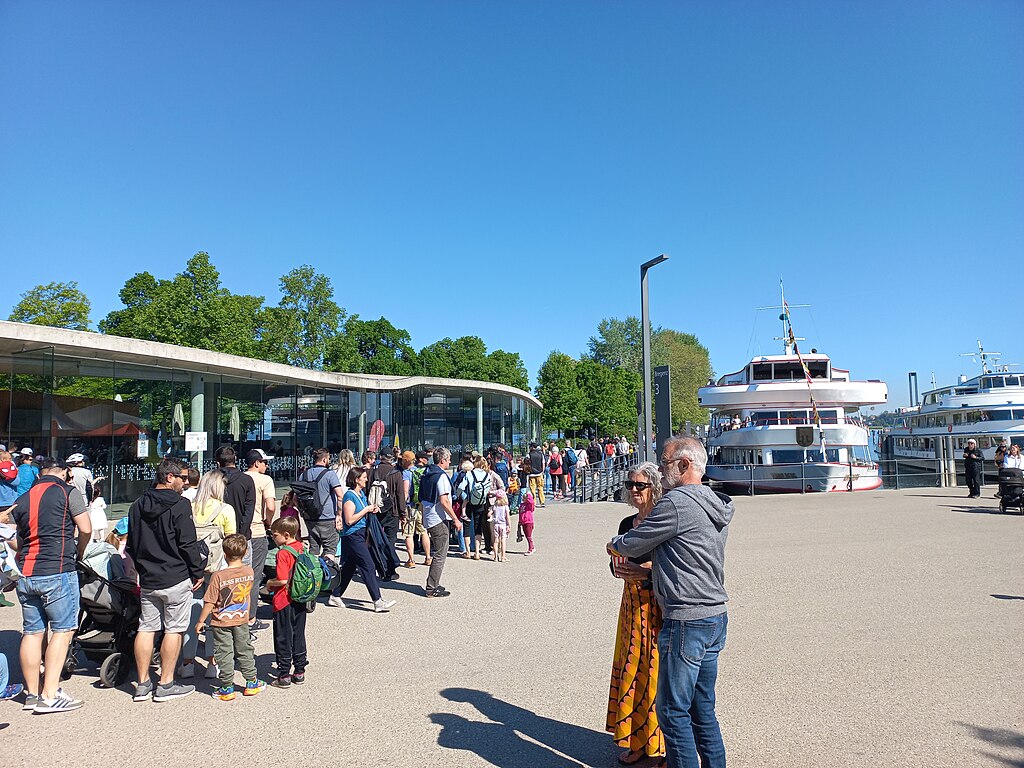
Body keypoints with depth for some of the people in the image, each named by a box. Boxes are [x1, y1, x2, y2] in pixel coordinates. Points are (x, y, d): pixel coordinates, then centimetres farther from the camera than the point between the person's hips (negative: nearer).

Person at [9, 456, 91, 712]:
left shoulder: (21, 499, 15)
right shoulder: (68, 492, -3)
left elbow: (19, 539, 19)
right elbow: (85, 529, -7)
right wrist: (79, 553, 10)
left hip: (25, 574, 6)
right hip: (57, 572, -6)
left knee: (32, 632, 11)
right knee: (62, 630, -1)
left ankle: (32, 693, 18)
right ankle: (50, 695, -3)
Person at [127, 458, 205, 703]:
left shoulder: (138, 505, 9)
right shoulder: (180, 505, -13)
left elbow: (132, 544, 17)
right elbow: (188, 544, -14)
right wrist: (198, 572, -4)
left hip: (147, 580, 7)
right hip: (176, 579, -7)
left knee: (146, 628, 11)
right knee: (174, 630, 2)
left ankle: (143, 684, 16)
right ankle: (166, 685, 7)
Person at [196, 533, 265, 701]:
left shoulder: (218, 576, -21)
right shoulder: (249, 572, -8)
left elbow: (209, 602, -16)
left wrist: (201, 621, -3)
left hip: (221, 623, -4)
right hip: (242, 620, 4)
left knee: (224, 654, 8)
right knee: (244, 650, 16)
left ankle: (227, 688, 14)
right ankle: (251, 683, 25)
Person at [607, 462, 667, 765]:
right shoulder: (627, 523, 9)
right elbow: (618, 564, 16)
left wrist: (646, 573, -23)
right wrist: (619, 567, -5)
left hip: (660, 607, -7)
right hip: (632, 605, 7)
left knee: (655, 672, -1)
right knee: (631, 670, 12)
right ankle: (637, 740, 26)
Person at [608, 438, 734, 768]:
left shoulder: (676, 502, -17)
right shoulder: (716, 504, 12)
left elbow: (633, 545, -7)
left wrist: (614, 545, 14)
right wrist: (649, 568, 24)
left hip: (687, 622, -9)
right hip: (716, 617, 9)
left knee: (673, 711, 1)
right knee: (703, 709, 17)